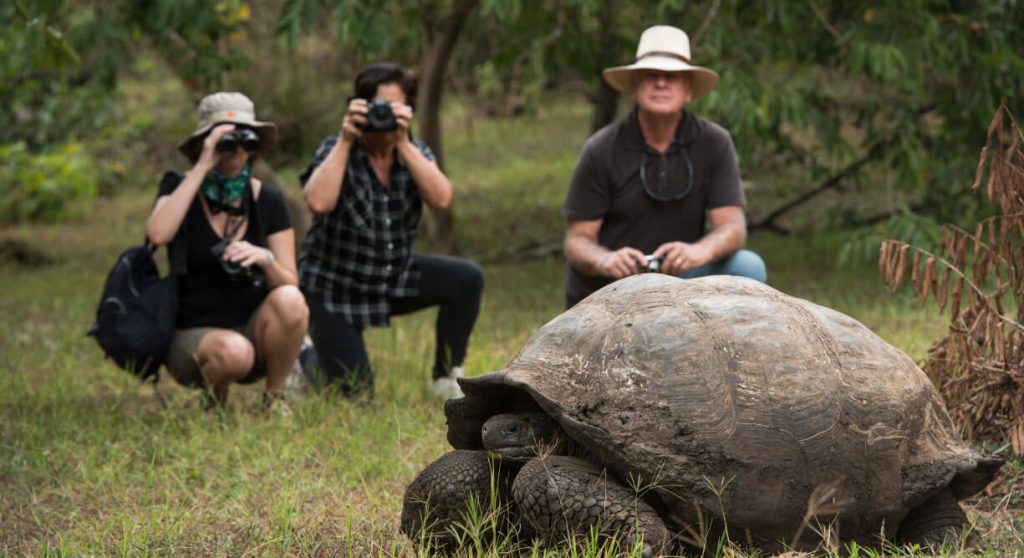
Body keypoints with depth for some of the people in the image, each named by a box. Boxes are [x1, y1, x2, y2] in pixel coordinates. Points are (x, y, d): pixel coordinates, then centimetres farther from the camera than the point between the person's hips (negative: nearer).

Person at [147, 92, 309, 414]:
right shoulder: (179, 187, -2)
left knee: (290, 301, -31)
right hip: (194, 336, -2)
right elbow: (158, 234, -26)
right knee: (233, 351, -37)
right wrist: (202, 167, -22)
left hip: (254, 330, 2)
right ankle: (214, 400, -1)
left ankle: (274, 397, -9)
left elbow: (291, 284, -2)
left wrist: (265, 259, -24)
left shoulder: (267, 200, 3)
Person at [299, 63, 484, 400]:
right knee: (354, 394, -10)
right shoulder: (337, 152, -15)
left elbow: (441, 199, -24)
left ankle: (446, 379, -2)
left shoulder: (415, 152, -4)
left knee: (467, 279, -19)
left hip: (396, 278, 4)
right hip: (333, 289, -4)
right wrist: (345, 141, -32)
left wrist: (403, 143, -30)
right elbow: (319, 203, -36)